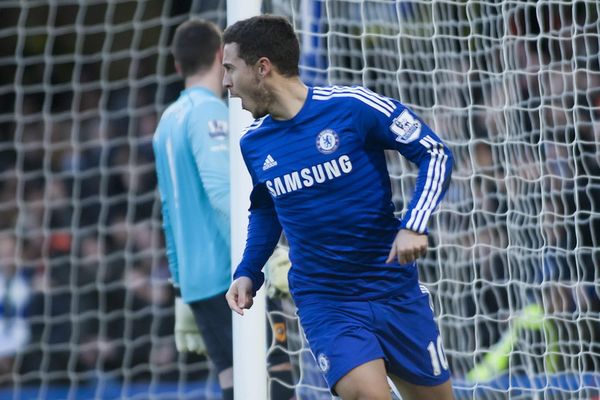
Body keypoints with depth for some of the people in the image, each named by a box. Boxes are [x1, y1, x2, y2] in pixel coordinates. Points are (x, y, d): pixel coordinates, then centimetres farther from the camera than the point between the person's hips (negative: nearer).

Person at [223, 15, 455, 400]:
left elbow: (435, 153, -8)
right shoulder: (254, 143, 1)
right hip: (324, 302, 1)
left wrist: (413, 224, -21)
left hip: (395, 289, -1)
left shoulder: (353, 106, -14)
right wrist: (248, 272, 9)